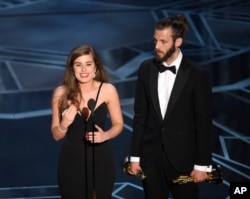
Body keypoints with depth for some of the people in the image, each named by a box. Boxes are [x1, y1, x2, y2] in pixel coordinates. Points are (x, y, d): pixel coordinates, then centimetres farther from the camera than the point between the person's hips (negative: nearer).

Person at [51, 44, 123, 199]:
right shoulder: (61, 93, -9)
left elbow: (118, 124, 3)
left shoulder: (108, 90, -9)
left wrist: (105, 135, -17)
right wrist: (64, 124, -22)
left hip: (101, 161, 0)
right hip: (71, 162, 0)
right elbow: (56, 135, -1)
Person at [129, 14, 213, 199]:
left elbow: (204, 122, -6)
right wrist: (135, 155, 4)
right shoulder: (146, 68, 2)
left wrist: (203, 163, -7)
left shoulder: (198, 74, -8)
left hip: (183, 156, -3)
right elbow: (140, 114, 5)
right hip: (151, 154, 3)